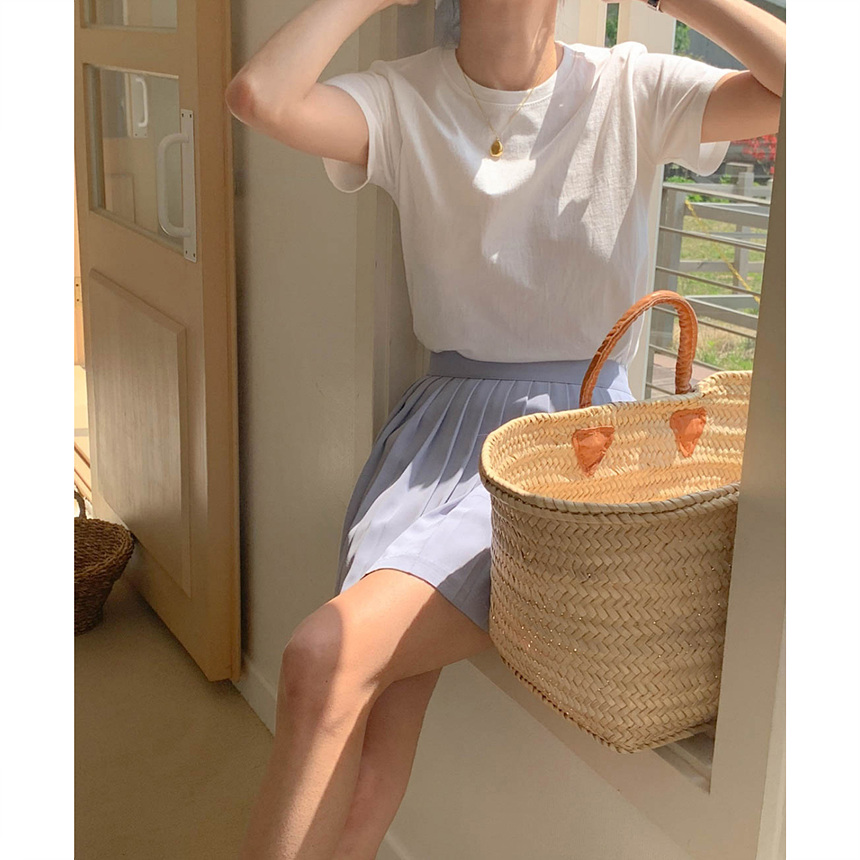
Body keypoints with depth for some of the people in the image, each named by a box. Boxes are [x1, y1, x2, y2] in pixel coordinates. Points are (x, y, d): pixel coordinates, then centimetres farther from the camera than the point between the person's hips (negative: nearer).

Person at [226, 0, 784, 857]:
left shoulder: (632, 91, 3)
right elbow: (259, 96, -14)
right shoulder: (406, 97, 6)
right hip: (446, 430, 3)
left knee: (329, 653, -23)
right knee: (368, 758, -15)